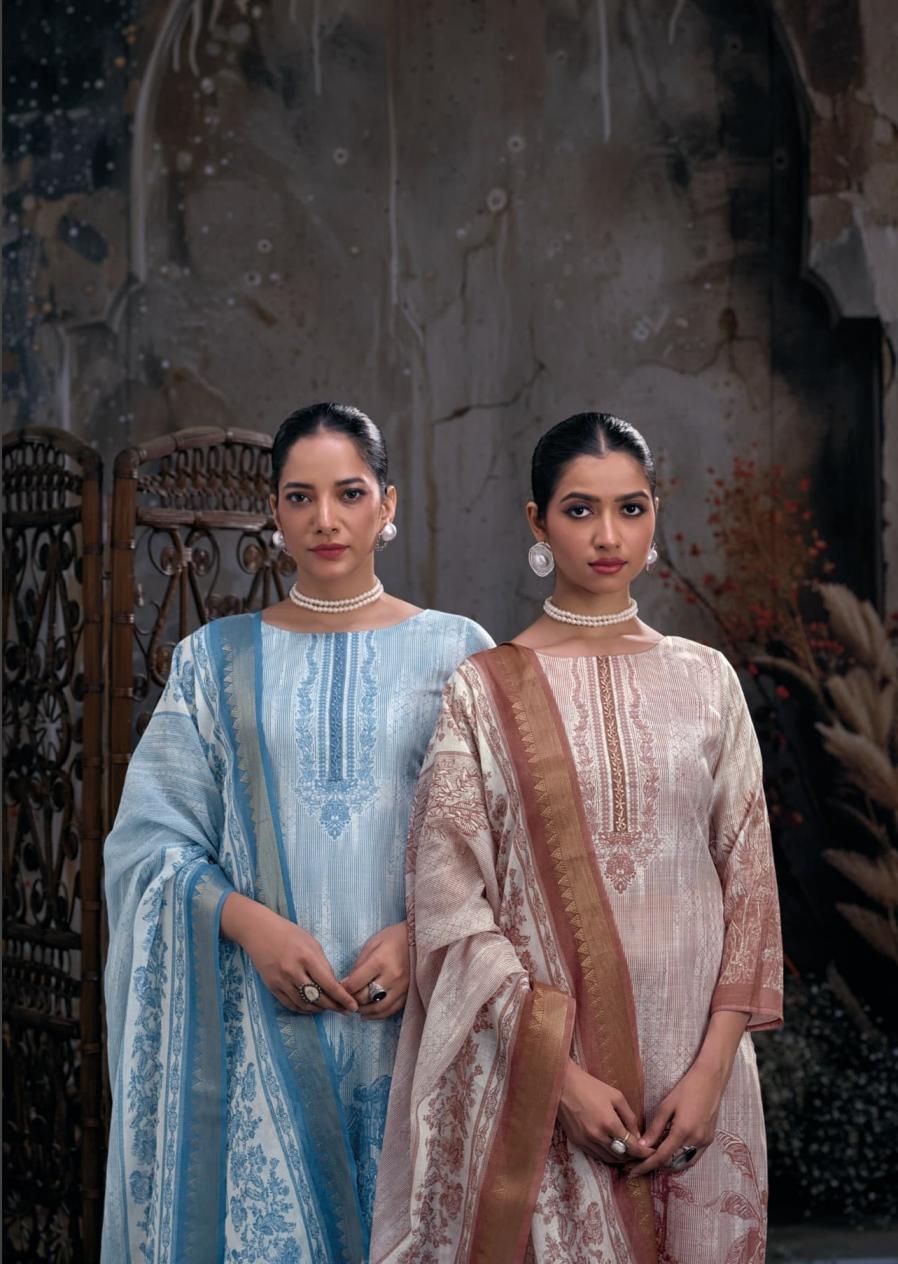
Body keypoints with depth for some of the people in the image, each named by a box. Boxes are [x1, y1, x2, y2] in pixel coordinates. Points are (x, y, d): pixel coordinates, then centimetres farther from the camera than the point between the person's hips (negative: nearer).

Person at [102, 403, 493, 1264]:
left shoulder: (455, 651, 6)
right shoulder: (217, 659, 9)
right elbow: (153, 841, 5)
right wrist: (249, 921, -12)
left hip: (413, 1009, 0)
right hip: (259, 1016, 1)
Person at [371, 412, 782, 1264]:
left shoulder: (703, 679, 5)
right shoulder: (483, 690, -2)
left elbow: (749, 882, 4)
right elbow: (451, 905, -6)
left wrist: (712, 1070, -6)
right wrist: (562, 1075, -13)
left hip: (692, 1070, 2)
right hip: (535, 1067, -2)